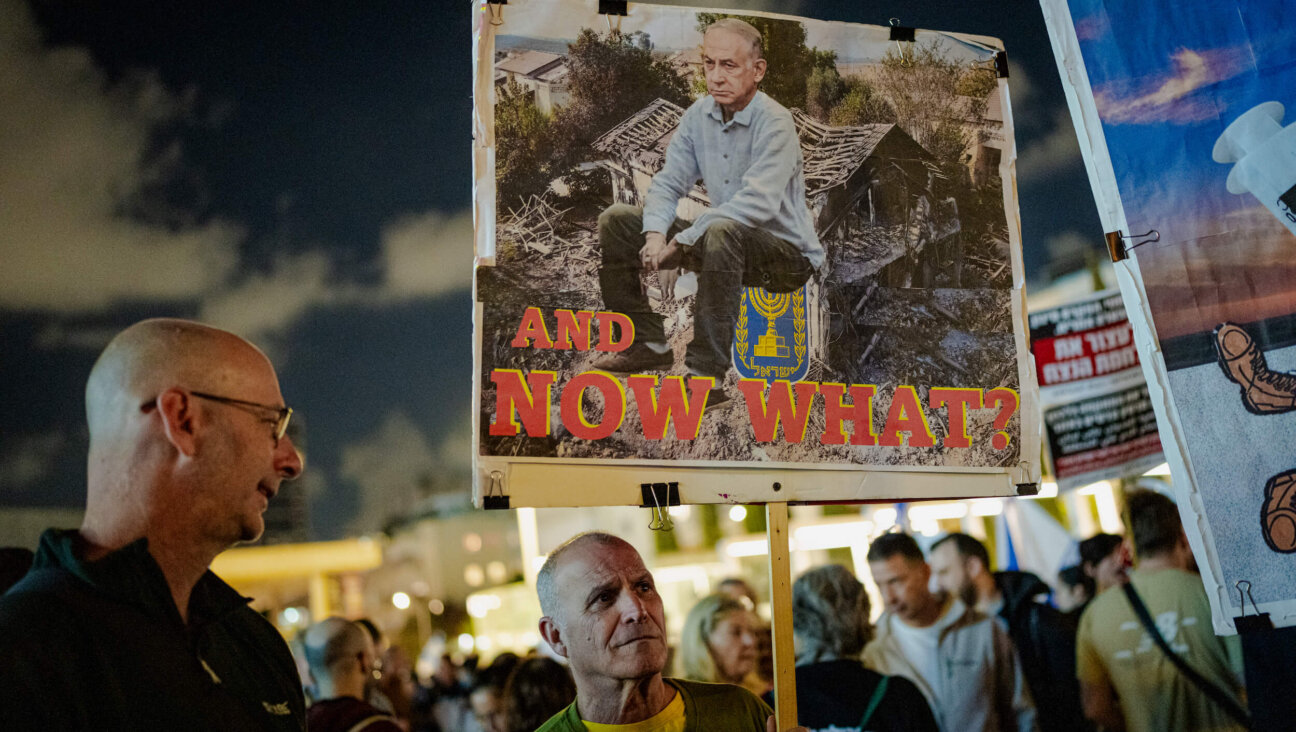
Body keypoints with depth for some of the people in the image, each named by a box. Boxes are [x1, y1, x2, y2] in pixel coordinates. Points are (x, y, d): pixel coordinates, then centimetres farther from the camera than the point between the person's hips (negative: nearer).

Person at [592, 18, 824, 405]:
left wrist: (679, 243, -32)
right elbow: (667, 183, 2)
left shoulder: (774, 122, -21)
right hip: (724, 242, 8)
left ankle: (706, 375, -37)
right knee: (617, 220, 3)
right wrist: (656, 235, -20)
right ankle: (649, 343, 11)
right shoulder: (699, 115, 0)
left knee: (723, 232, -41)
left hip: (788, 254, -7)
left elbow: (758, 203, -33)